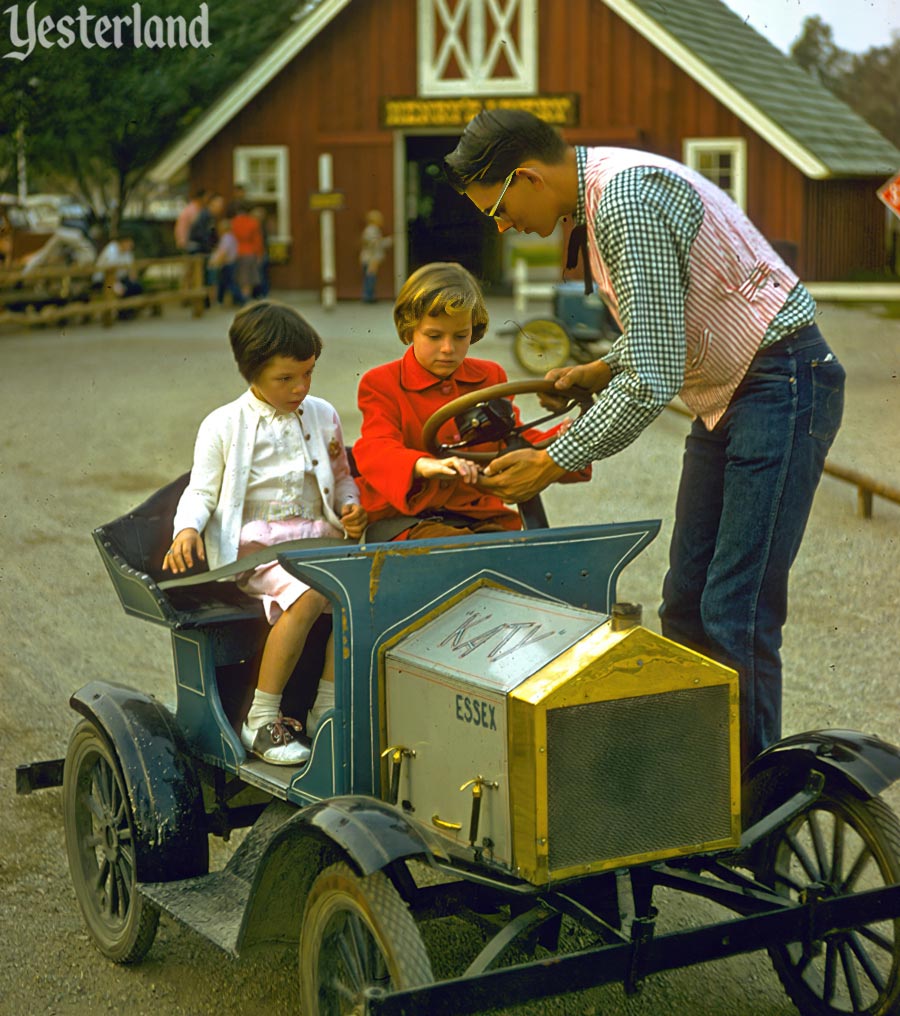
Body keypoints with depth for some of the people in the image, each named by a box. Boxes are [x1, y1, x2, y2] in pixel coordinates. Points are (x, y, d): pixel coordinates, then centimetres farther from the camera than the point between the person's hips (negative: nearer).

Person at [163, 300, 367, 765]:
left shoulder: (322, 416, 14)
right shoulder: (223, 426, 1)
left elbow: (341, 476, 25)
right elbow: (201, 491, 4)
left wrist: (350, 505, 3)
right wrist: (187, 530, -17)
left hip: (317, 536, 4)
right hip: (256, 544, -4)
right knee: (307, 596, -34)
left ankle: (327, 709, -12)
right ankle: (261, 721, -24)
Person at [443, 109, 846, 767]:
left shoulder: (627, 200, -22)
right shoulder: (601, 190, 10)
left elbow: (653, 381, -24)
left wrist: (554, 462, -17)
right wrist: (608, 368, 10)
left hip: (783, 385, -10)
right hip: (729, 393, 10)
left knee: (736, 614, -11)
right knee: (685, 604, 10)